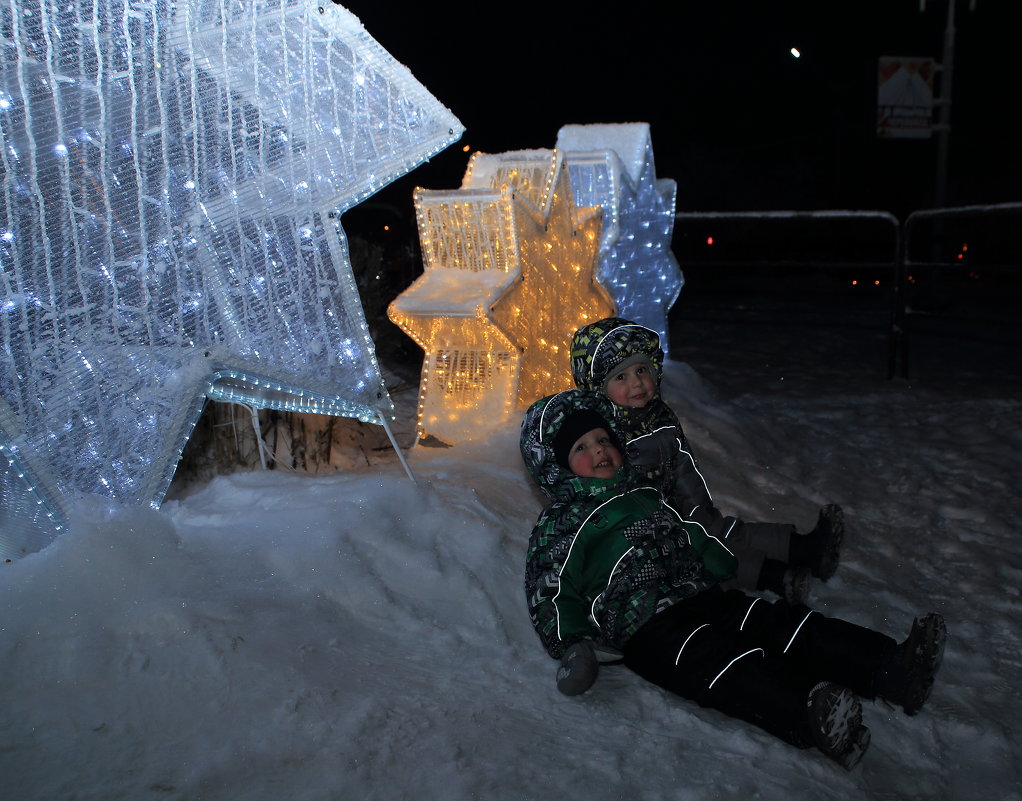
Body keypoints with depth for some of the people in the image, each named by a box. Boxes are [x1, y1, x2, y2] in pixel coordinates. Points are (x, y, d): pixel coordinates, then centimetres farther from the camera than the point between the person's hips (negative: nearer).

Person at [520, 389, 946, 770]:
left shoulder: (646, 496, 29)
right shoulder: (558, 525, 8)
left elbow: (695, 541, 37)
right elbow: (550, 593, 0)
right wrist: (572, 644, -13)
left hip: (707, 598, 8)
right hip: (648, 629, -7)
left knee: (783, 624, -17)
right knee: (721, 659, -35)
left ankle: (894, 670, -33)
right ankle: (811, 714, -61)